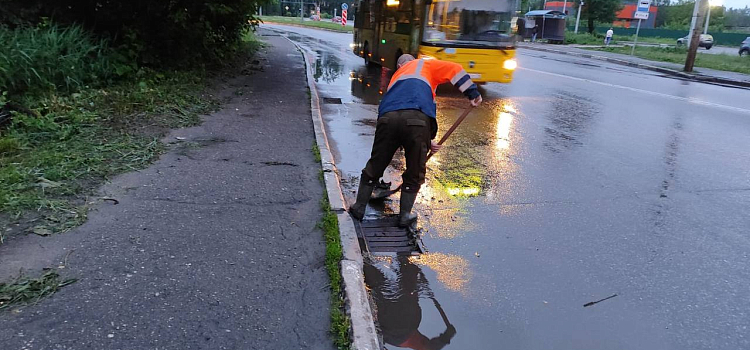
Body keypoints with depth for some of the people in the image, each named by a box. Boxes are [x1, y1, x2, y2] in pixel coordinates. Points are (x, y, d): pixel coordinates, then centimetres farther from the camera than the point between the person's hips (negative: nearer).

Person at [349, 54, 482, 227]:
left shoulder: (395, 77, 40)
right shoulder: (424, 64, 30)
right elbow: (455, 70, 14)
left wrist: (427, 142, 36)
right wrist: (473, 93, 16)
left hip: (387, 118, 4)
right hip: (418, 120, -3)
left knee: (374, 168, 19)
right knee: (414, 174, 15)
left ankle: (359, 208, 31)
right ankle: (405, 215, 24)